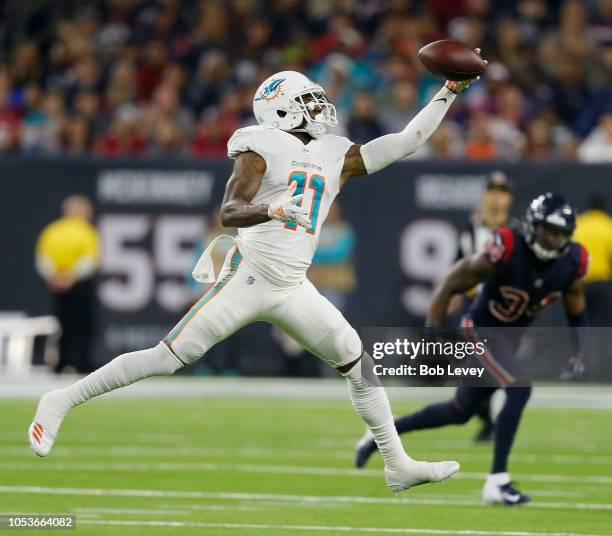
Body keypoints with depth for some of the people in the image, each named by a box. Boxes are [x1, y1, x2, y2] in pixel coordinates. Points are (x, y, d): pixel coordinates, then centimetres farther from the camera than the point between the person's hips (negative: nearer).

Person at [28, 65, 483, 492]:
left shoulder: (337, 157, 12)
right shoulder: (263, 149, -5)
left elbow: (407, 141, 14)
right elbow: (230, 212, -16)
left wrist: (450, 91, 10)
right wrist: (272, 211, -36)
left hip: (293, 289, 6)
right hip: (250, 276, -6)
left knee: (360, 364, 1)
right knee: (168, 359, -8)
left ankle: (397, 465, 9)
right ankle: (62, 402, 1)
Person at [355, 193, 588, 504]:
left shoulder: (571, 263, -14)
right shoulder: (505, 253, -29)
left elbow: (576, 312, 5)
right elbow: (451, 285, -20)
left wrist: (579, 356, -2)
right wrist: (431, 333, -25)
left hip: (512, 337, 7)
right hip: (482, 330, -7)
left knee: (459, 412, 17)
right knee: (519, 389, -27)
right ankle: (496, 482, -21)